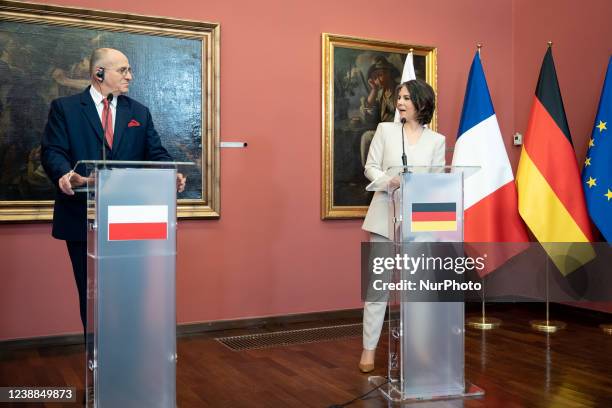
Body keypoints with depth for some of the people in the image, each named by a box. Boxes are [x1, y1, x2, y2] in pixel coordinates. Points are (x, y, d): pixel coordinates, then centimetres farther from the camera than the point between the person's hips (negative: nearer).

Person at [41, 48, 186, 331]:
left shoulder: (139, 113, 13)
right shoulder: (64, 108, 4)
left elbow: (156, 154, 7)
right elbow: (53, 151, -6)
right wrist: (64, 175, -29)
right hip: (83, 216, -2)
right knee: (91, 292, 8)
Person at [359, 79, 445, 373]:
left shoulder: (437, 140, 7)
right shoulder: (385, 129, 5)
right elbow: (370, 167, 3)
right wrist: (388, 181, -17)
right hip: (386, 214, -1)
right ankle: (369, 349, 7)